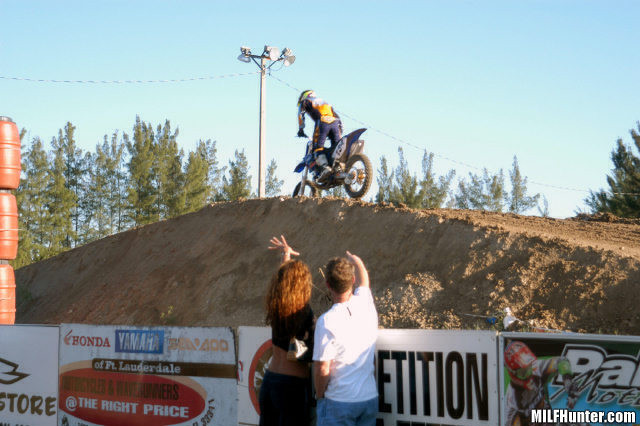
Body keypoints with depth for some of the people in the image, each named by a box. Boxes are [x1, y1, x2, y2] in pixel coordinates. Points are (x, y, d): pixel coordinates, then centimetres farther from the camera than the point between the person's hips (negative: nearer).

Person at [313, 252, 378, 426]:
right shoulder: (365, 302, -2)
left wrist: (320, 395, 4)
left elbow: (322, 369, -14)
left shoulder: (327, 321, -17)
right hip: (370, 398, 5)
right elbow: (363, 279, 23)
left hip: (338, 402, -5)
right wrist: (355, 260, 44)